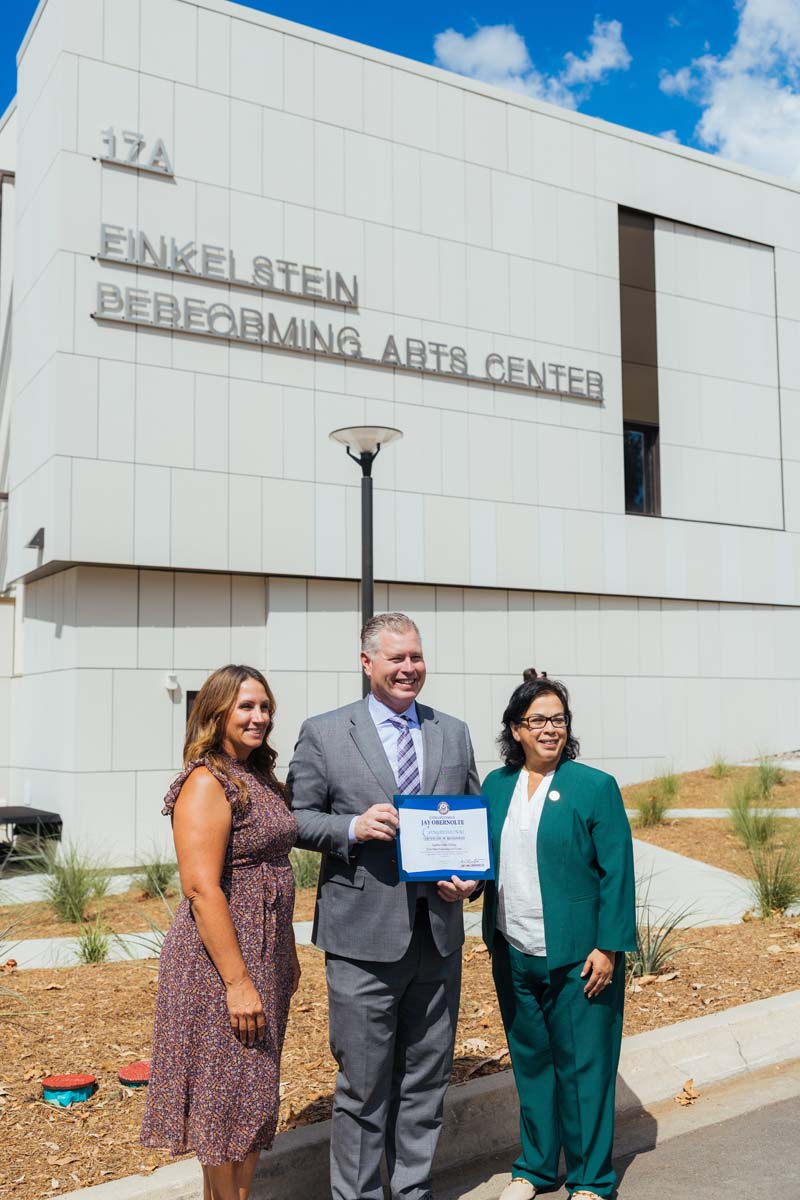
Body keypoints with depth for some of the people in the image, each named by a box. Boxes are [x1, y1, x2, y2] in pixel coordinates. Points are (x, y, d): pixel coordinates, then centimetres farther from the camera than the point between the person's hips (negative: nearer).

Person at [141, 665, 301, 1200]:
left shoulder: (261, 780, 11)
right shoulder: (207, 784, -17)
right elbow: (202, 889, -22)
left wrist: (288, 953, 18)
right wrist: (238, 981, -23)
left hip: (265, 957, 9)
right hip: (221, 961, -9)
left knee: (252, 1094, 17)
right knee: (228, 1099, 2)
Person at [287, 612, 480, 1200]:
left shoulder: (454, 733, 9)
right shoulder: (323, 733, -2)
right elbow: (297, 818, -2)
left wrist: (471, 877, -3)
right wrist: (352, 827, -19)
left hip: (439, 933, 4)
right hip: (364, 936, -4)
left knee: (426, 1080, 16)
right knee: (364, 1085, 6)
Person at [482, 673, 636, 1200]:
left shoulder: (595, 786, -7)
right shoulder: (496, 786, 7)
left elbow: (617, 873, -8)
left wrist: (608, 948, -12)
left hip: (577, 957, -4)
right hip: (514, 954, 5)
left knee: (583, 1067, 5)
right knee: (530, 1062, 16)